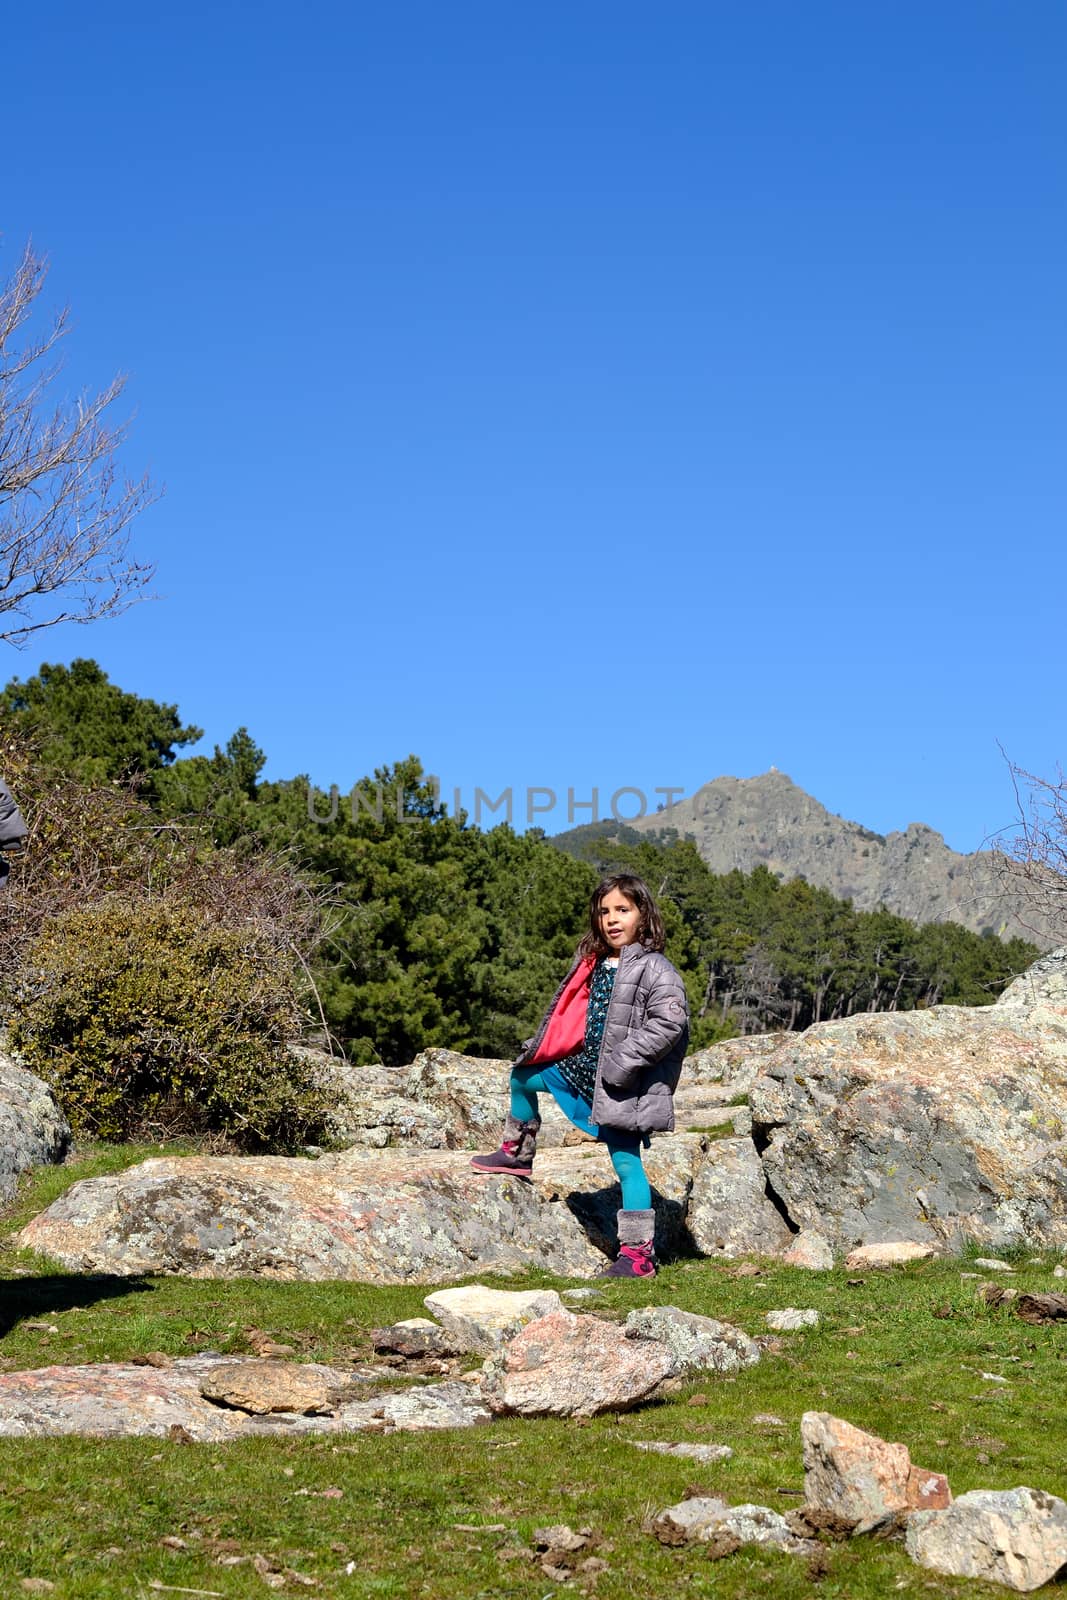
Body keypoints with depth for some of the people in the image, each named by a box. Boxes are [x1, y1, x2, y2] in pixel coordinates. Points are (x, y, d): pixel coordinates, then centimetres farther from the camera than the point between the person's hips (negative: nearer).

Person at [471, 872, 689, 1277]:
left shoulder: (654, 969, -15)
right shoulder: (594, 963, 10)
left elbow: (668, 1024, -23)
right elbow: (572, 1016, 20)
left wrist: (622, 1063, -23)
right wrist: (537, 1047, 12)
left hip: (624, 1084, -8)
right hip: (584, 1067, 9)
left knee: (626, 1162, -7)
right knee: (522, 1077, 21)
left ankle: (639, 1255, -3)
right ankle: (517, 1155, 40)